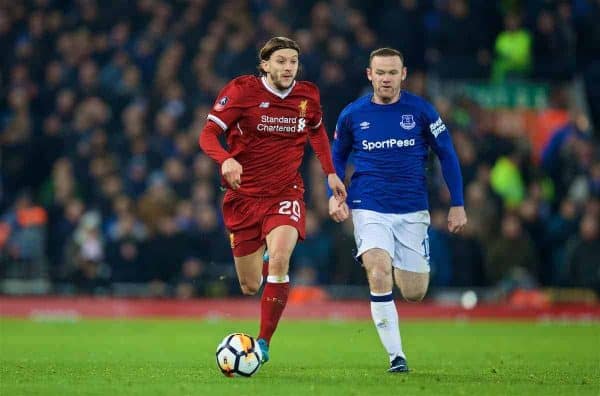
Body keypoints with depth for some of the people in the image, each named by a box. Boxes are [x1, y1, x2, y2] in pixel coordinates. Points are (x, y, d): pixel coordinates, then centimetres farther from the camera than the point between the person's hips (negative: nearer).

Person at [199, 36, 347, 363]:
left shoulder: (308, 95, 1)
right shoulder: (241, 91, -10)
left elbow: (317, 131, 22)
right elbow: (208, 134, -13)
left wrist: (330, 173, 13)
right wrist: (226, 159, -33)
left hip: (286, 195, 1)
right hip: (244, 195, -1)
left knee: (279, 260, -28)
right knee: (249, 287, 6)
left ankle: (263, 343, -21)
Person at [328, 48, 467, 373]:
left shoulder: (420, 111, -2)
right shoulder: (353, 114, 1)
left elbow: (447, 155, 6)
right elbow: (338, 156, 16)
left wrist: (458, 204, 3)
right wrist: (334, 195, 1)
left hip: (412, 211, 1)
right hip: (369, 209, -1)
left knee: (414, 294, 3)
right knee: (379, 277, -24)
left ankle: (400, 265, 41)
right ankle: (396, 356, -13)